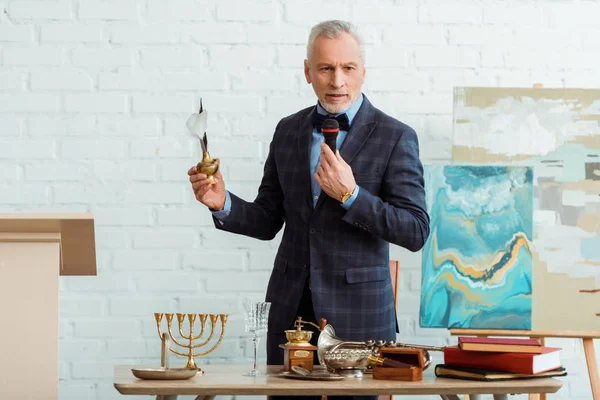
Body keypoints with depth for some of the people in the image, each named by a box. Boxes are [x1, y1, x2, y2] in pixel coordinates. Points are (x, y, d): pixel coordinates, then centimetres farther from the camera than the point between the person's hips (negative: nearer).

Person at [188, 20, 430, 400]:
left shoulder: (396, 137, -6)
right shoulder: (288, 130, 8)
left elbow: (416, 232, -12)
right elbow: (267, 220, 11)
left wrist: (351, 194, -22)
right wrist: (224, 204, -8)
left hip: (357, 311, -4)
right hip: (290, 307, 4)